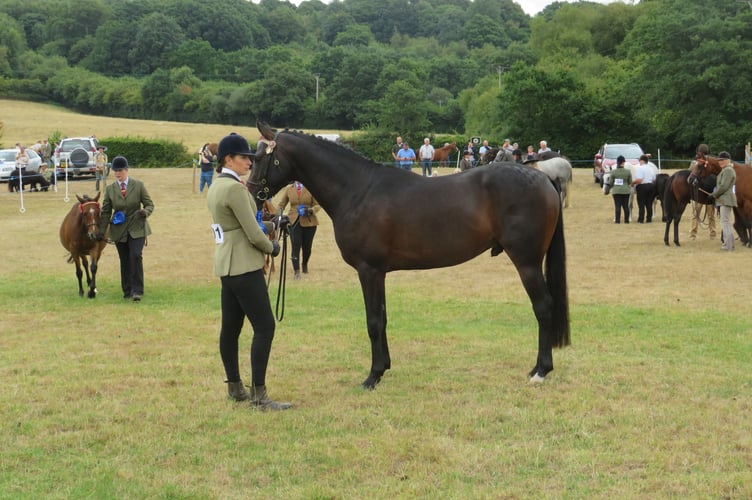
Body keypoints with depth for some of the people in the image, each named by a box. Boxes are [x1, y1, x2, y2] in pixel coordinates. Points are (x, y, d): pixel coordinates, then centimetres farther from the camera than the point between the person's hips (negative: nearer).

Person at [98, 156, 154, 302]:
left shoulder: (138, 185, -1)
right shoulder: (110, 189, 4)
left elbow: (149, 204, 3)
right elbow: (106, 212, 7)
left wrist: (145, 211, -21)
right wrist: (101, 231, 0)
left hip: (137, 228, -2)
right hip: (119, 230, 2)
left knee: (136, 256, -18)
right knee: (124, 261, 5)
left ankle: (137, 290, -13)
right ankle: (127, 291, 17)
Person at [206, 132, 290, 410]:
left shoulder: (215, 187, 13)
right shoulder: (235, 189, -17)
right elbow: (253, 233, -17)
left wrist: (263, 246, 8)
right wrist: (271, 248, 1)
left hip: (226, 264, 10)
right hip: (244, 265, -10)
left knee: (230, 327, 14)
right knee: (264, 327, -10)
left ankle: (234, 387, 22)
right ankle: (258, 395, -12)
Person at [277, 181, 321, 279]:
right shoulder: (289, 189, 5)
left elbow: (317, 205, -2)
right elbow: (281, 204, 9)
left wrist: (310, 210, -22)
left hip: (308, 222, 0)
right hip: (294, 221, 0)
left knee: (307, 246, 9)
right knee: (296, 245, -10)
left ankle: (305, 264, 38)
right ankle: (296, 271, -6)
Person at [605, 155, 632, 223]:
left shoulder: (613, 172, -6)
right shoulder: (628, 171, -5)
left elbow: (610, 183, -1)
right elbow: (630, 182, 1)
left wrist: (607, 190, 14)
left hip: (616, 191, -1)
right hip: (625, 191, 1)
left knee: (617, 206, 2)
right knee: (626, 206, 9)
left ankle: (617, 220, -1)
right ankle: (626, 220, 12)